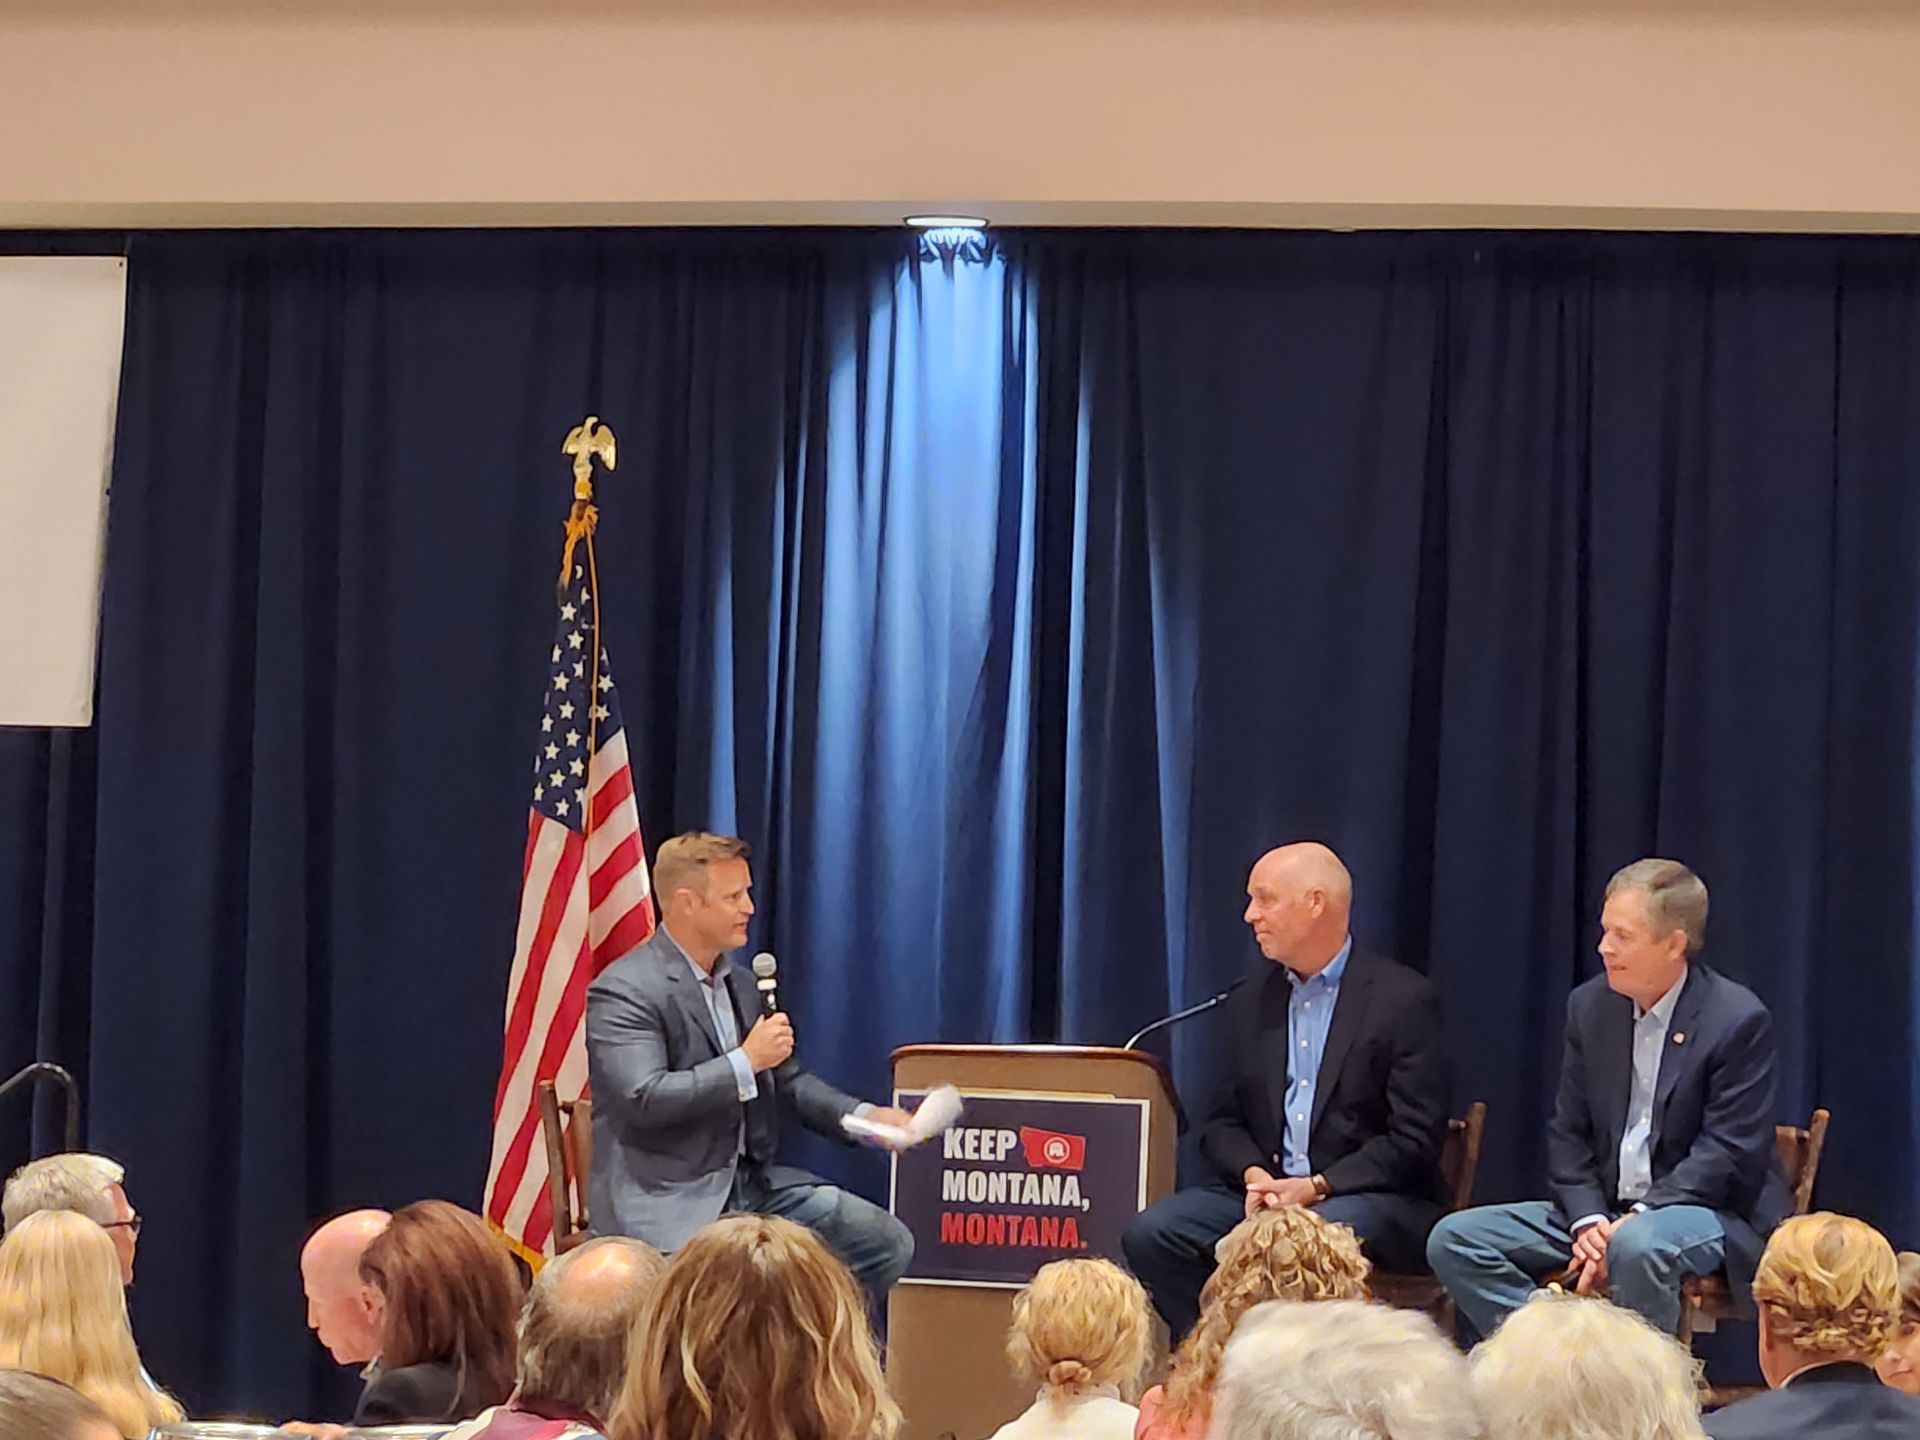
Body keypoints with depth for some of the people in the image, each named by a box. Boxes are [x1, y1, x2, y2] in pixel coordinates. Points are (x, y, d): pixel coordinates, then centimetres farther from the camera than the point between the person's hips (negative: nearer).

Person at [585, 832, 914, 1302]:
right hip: (665, 1200, -8)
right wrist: (747, 1061, -18)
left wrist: (863, 1117, 5)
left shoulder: (738, 983, 15)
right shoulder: (623, 991, -11)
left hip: (751, 1180, 8)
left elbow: (787, 1079, 22)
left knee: (888, 1243, -3)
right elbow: (644, 1099, -22)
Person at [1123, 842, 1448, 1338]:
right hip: (1264, 1189, 6)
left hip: (1369, 1197, -5)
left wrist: (1318, 1187, -17)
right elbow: (1223, 1123, 16)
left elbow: (1416, 1139, -9)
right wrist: (1253, 1175, -7)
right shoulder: (1251, 1004, 16)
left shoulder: (1403, 999, -3)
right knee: (1150, 1233, -19)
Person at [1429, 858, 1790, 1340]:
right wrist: (1588, 1220, -9)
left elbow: (1728, 1152, -15)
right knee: (1454, 1239, -10)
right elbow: (1568, 1131, 9)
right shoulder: (1590, 1005, 7)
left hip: (1710, 1210, -6)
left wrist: (1636, 1218, -22)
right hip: (1603, 1208, 6)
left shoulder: (1738, 1019, -11)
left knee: (1637, 1246, -41)